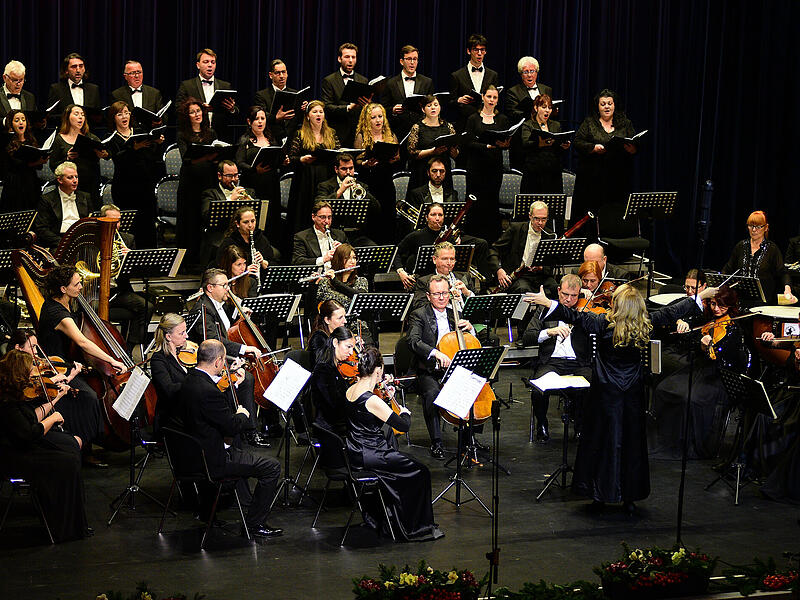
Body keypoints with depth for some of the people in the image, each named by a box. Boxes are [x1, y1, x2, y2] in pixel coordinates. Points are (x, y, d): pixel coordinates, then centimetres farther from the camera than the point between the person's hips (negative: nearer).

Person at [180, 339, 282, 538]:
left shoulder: (189, 380, 1)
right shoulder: (208, 391, -29)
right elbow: (233, 426, -20)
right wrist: (243, 415, -1)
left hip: (194, 453, 10)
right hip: (212, 460, -10)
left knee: (240, 452, 36)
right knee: (271, 467, -5)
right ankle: (254, 523, 3)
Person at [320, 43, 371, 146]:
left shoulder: (364, 81, 15)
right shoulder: (329, 81, 4)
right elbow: (326, 107, -7)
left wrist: (368, 105, -11)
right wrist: (348, 107, -19)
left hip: (359, 134, 3)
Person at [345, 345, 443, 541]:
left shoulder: (351, 390, 2)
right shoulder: (372, 399, -25)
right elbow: (404, 426, -19)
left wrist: (388, 398, 16)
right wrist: (405, 413, 2)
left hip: (356, 451, 10)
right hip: (368, 455, -10)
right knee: (419, 472, 0)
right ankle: (417, 529, 11)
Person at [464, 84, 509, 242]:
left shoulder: (502, 119, 11)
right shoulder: (473, 119, 6)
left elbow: (509, 143, 6)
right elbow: (469, 143, -3)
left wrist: (503, 144, -17)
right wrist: (487, 146, -17)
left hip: (495, 165, 1)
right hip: (476, 165, -1)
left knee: (492, 201, -1)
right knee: (476, 202, -4)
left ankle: (492, 239, 3)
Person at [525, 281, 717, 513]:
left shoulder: (604, 324, -18)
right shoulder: (646, 325, -8)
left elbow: (575, 317, -22)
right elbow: (673, 312, 4)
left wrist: (547, 303, -18)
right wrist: (701, 296, 17)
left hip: (606, 392, -3)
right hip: (633, 393, 3)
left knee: (602, 441, 8)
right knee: (632, 442, 11)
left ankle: (599, 495, 14)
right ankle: (630, 497, 17)